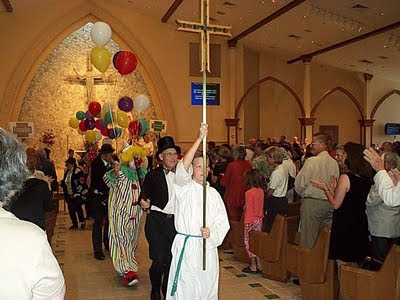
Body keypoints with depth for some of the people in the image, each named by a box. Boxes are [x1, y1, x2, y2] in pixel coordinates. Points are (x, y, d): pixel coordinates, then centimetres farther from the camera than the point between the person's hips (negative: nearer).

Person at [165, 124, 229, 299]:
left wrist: (211, 232, -14)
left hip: (208, 247, 4)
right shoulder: (184, 187, -1)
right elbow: (183, 167, -22)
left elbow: (223, 222, 8)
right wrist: (199, 138, -27)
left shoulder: (213, 193, 10)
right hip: (185, 245, -4)